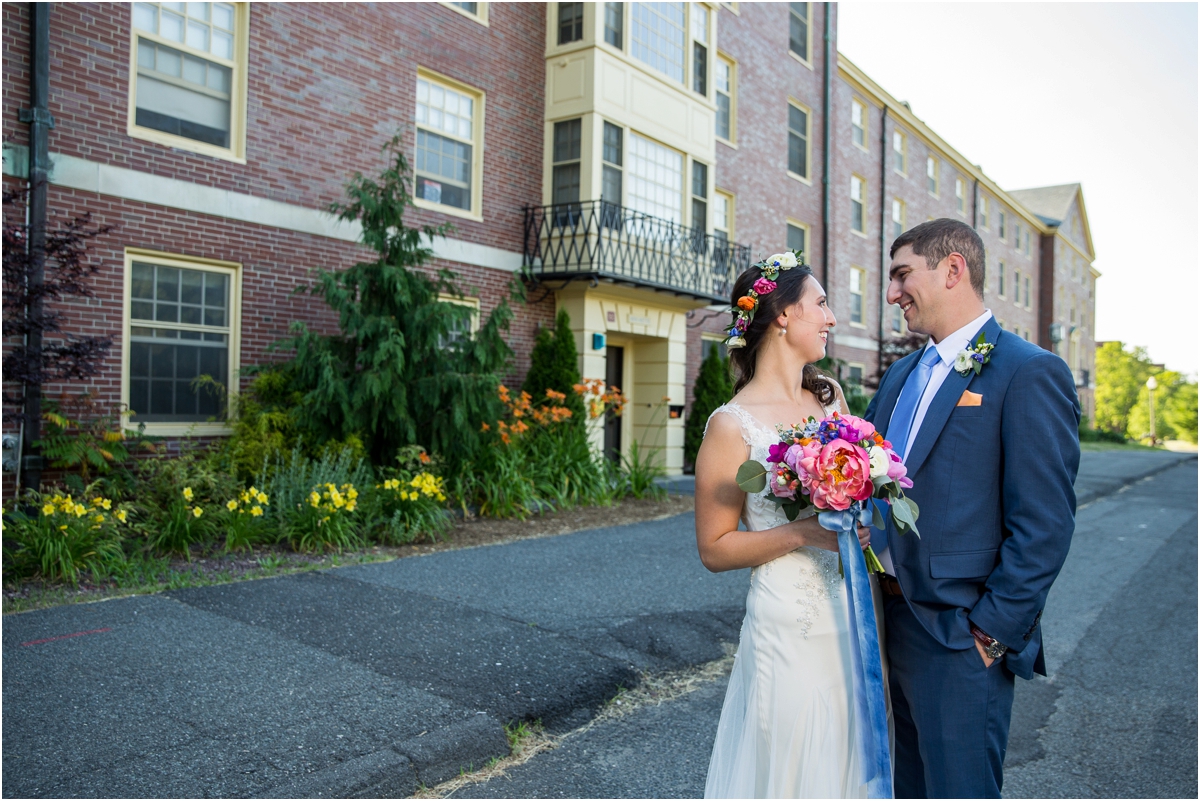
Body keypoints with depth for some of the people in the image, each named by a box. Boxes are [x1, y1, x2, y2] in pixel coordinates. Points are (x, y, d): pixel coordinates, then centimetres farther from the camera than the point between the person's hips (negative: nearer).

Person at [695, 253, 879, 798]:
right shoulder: (734, 424, -15)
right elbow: (714, 549, -10)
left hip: (854, 618, 6)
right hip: (790, 630, -6)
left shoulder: (830, 395, 5)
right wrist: (800, 533, -21)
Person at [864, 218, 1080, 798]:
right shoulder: (901, 375, 12)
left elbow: (1044, 526, -16)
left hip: (959, 636, -7)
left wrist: (991, 632, -16)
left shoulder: (1029, 373, -13)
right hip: (888, 622, 8)